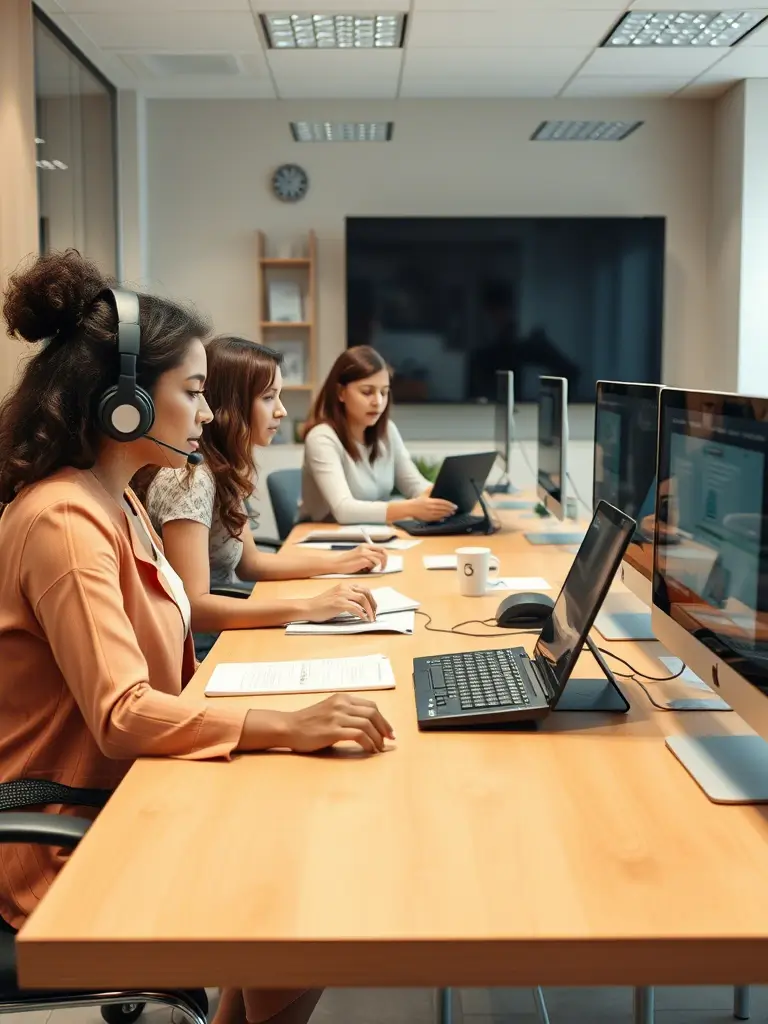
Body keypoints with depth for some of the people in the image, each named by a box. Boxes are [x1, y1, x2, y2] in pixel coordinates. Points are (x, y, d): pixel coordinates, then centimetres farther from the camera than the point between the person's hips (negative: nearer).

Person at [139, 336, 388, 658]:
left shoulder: (224, 471, 7)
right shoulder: (189, 478, -21)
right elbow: (191, 607, -29)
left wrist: (338, 562, 7)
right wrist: (308, 607, -33)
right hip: (196, 655, -8)